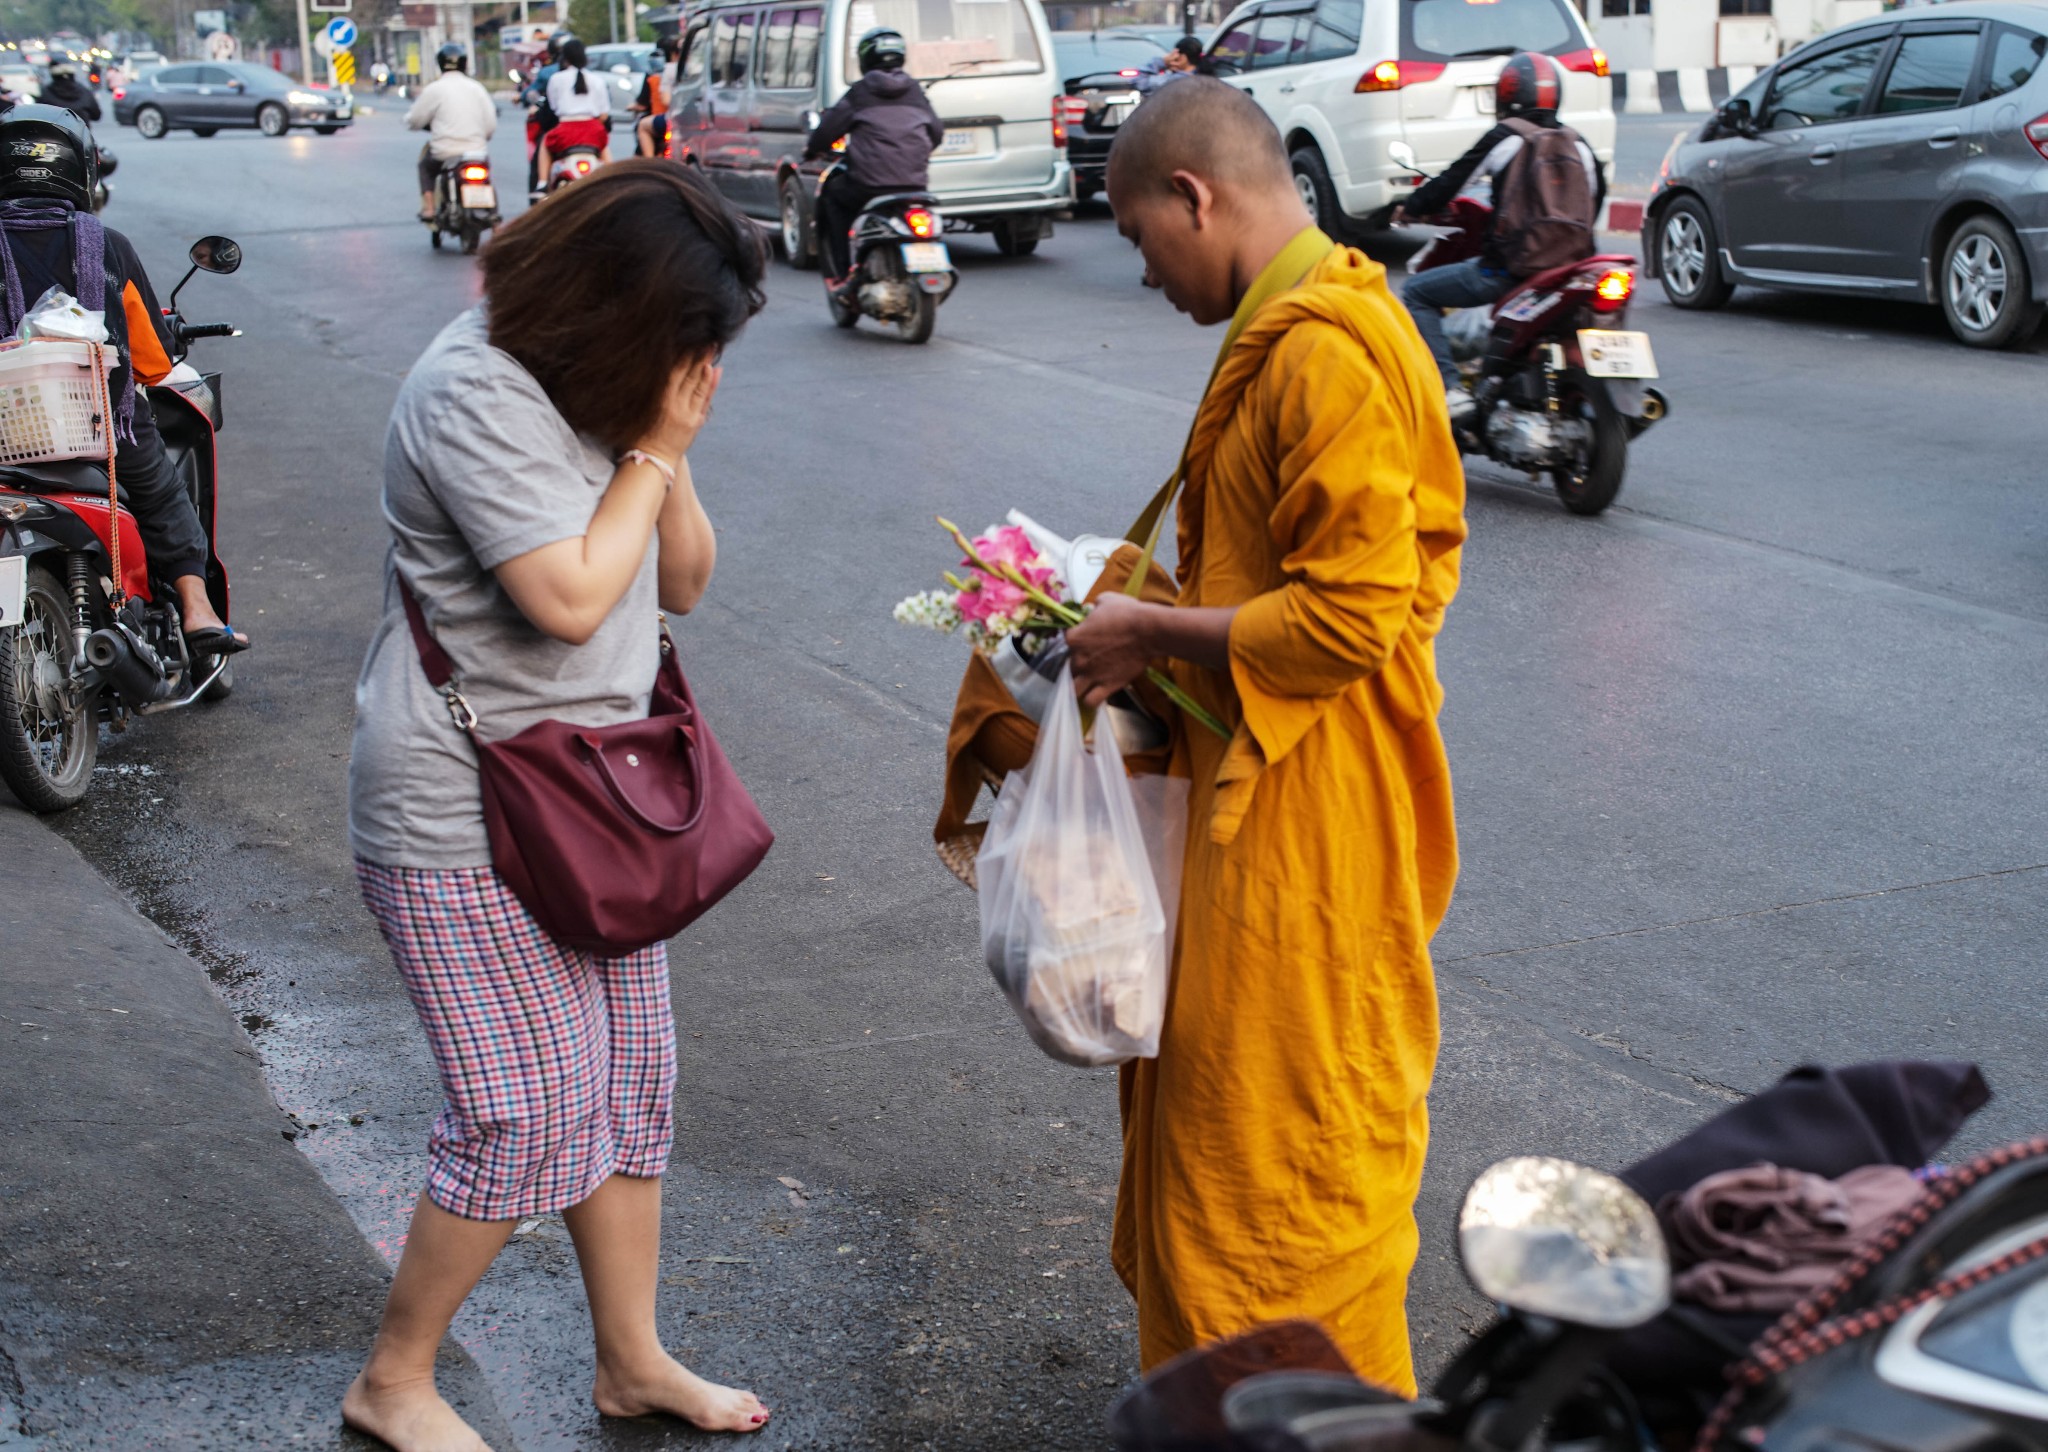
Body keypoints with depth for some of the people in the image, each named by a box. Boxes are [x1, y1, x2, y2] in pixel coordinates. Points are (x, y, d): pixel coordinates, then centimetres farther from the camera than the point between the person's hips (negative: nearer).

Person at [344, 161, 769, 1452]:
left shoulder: (609, 381, 8)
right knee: (526, 1109, -4)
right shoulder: (478, 392, -20)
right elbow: (570, 598, -26)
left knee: (629, 1076, 13)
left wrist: (669, 452, -7)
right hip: (467, 812, -9)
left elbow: (684, 582, 9)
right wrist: (654, 452, -15)